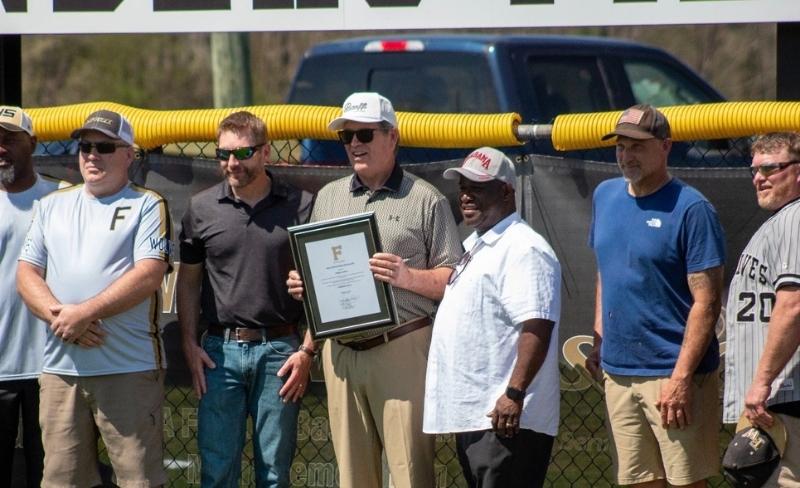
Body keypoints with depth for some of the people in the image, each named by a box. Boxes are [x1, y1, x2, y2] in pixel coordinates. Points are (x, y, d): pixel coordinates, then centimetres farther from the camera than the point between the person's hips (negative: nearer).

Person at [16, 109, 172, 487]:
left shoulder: (147, 206, 3)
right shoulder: (52, 206, 18)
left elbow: (148, 276, -10)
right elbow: (27, 275, 11)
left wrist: (84, 313, -16)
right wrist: (60, 316, -8)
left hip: (129, 369, -4)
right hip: (60, 369, 4)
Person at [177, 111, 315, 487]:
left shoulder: (300, 207, 0)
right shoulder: (202, 208, 6)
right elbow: (188, 280, 13)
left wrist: (308, 351, -5)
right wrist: (189, 345, 3)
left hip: (279, 350, -1)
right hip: (221, 351, 1)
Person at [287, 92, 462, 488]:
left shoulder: (425, 200, 2)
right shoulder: (328, 197, 19)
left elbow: (454, 281, -2)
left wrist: (407, 277, -19)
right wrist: (300, 284, 2)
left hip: (402, 350, -5)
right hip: (341, 349, 5)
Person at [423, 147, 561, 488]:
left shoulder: (523, 250, -13)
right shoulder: (478, 246, 21)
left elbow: (536, 327, -22)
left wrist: (514, 393, -27)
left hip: (504, 417, -11)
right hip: (473, 416, 11)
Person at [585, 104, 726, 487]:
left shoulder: (690, 209, -11)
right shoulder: (605, 196, 12)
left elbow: (706, 301, -14)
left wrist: (681, 377, -20)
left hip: (675, 373, -7)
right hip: (617, 371, 7)